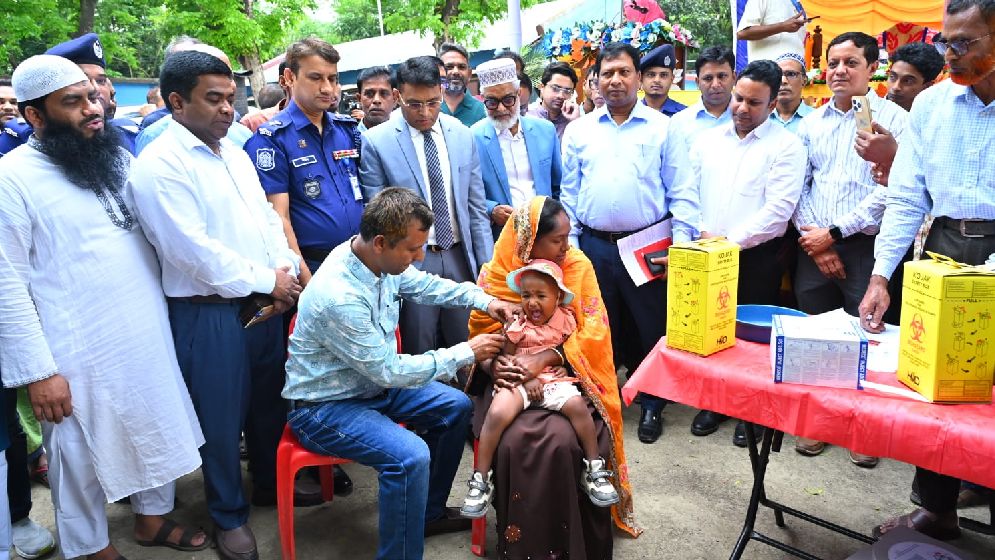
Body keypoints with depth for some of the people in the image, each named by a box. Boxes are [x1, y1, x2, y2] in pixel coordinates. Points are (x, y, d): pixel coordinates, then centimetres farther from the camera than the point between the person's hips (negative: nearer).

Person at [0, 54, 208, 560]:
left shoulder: (115, 156, 6)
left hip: (149, 337, 6)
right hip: (79, 355, -6)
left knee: (155, 430, 20)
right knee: (81, 457, 12)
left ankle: (152, 519, 42)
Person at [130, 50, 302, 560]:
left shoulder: (235, 154, 12)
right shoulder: (159, 165, -13)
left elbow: (268, 218, 14)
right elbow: (193, 249, -20)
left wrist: (283, 269, -3)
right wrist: (267, 281, -14)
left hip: (265, 302, 7)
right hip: (208, 312, -7)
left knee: (270, 400, 18)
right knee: (222, 414, 6)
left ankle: (271, 484, 40)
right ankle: (229, 515, 26)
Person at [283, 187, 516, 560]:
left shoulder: (380, 258, -11)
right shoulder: (338, 296, -34)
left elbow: (425, 285, 10)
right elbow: (389, 371, -26)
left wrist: (484, 300, -3)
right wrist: (466, 353, -20)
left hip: (372, 382, 9)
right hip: (325, 406, -9)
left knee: (455, 407, 8)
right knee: (410, 455, -29)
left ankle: (428, 512, 24)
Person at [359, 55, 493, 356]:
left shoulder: (462, 136, 5)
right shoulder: (375, 142, -7)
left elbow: (476, 207, 9)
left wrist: (487, 265, 6)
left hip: (460, 258, 4)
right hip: (410, 262, -3)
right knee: (419, 356, 7)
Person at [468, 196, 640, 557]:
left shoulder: (578, 265, -2)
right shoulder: (496, 274, -2)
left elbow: (593, 330, -7)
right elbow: (481, 332, 3)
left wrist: (543, 359, -21)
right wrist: (493, 363, -20)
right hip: (513, 380, 0)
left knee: (561, 440, -29)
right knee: (516, 441, -29)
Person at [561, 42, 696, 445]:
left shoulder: (662, 128, 3)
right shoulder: (579, 131, 9)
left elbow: (681, 192, 1)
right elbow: (569, 195, 9)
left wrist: (680, 242, -8)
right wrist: (569, 245, 3)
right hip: (594, 246, 2)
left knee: (651, 329, 7)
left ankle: (651, 405, 24)